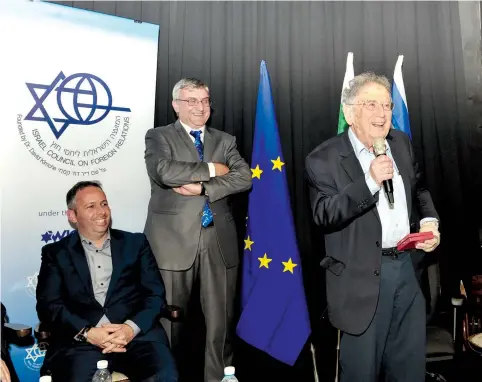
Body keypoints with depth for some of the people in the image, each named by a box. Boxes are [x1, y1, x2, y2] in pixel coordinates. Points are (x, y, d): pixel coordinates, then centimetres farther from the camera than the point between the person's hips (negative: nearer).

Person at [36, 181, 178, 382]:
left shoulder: (135, 243, 16)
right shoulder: (56, 253, 14)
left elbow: (156, 294, 8)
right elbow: (48, 305, 4)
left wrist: (131, 328, -10)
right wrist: (87, 332, -12)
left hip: (137, 335, 1)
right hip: (79, 341, 0)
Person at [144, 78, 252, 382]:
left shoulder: (225, 140, 15)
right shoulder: (159, 137, 6)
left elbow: (244, 177, -1)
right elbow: (164, 171, -15)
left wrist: (202, 188, -13)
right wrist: (210, 170, -7)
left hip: (219, 241, 3)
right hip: (174, 241, -2)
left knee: (221, 322, 9)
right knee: (168, 322, 8)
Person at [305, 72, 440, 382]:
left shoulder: (402, 142, 8)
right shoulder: (324, 159, -11)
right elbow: (324, 215, -20)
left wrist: (429, 220, 1)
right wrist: (370, 181, -28)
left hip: (408, 265, 6)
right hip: (364, 276, -5)